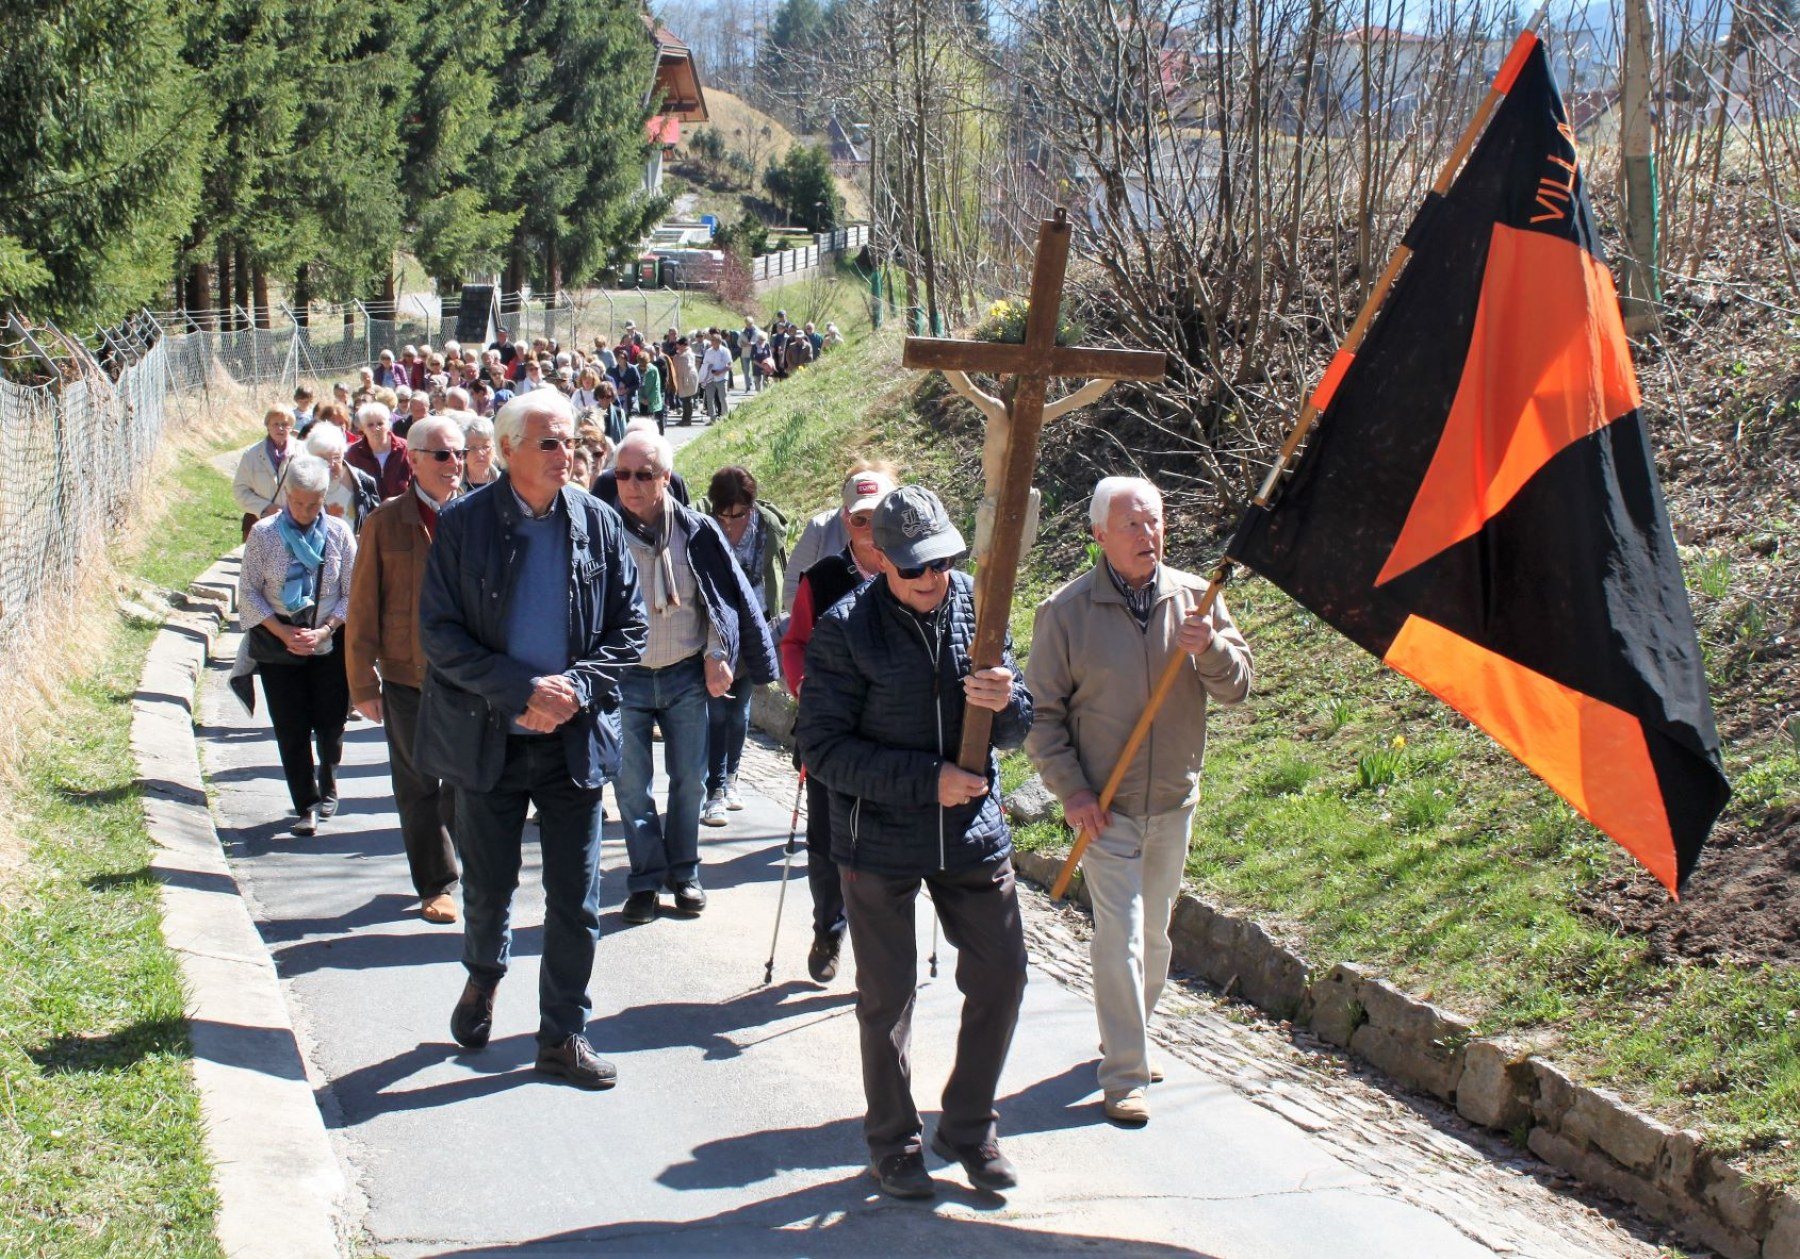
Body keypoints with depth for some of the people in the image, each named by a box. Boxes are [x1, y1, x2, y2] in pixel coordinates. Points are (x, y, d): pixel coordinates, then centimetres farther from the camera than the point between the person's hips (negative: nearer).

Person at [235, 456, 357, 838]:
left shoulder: (338, 533, -3)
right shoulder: (264, 533, -5)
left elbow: (353, 592, 0)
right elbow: (248, 591, -2)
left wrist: (326, 630, -14)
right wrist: (283, 631, -12)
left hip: (330, 645, 1)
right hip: (277, 646, 0)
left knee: (330, 722, 4)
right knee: (291, 729, -1)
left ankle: (327, 780, 35)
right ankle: (306, 806, 10)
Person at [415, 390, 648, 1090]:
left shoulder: (598, 523, 0)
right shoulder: (464, 524, -6)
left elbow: (629, 626, 3)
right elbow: (439, 633, -9)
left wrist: (579, 686, -14)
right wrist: (523, 689, -19)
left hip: (576, 737, 1)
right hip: (488, 737, -1)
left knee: (576, 898, 4)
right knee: (488, 884, 13)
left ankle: (563, 1033, 17)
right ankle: (484, 974, 43)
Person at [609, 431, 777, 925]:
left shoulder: (696, 532, -3)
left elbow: (728, 596, 5)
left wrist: (717, 655, 0)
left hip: (686, 675, 2)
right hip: (626, 679, -2)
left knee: (689, 780, 10)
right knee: (633, 786, 3)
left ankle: (683, 873, 24)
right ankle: (647, 879, 15)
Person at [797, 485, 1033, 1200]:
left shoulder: (976, 606, 0)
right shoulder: (845, 631, -12)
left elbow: (1018, 731, 5)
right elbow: (823, 747, -14)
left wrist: (1007, 703, -20)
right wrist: (926, 780, -20)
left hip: (973, 836, 4)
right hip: (880, 841, -4)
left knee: (1000, 977, 7)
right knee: (887, 997, 8)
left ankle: (968, 1128, 26)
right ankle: (893, 1143, 24)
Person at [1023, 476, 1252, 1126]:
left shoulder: (1194, 597, 0)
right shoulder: (1066, 610, -8)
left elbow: (1236, 687, -1)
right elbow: (1043, 711, -5)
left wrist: (1210, 648, -22)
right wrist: (1071, 790, -12)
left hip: (1174, 803, 4)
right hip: (1104, 806, -4)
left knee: (1154, 933, 16)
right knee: (1120, 937, -8)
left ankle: (1131, 1036, 34)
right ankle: (1124, 1077, -3)